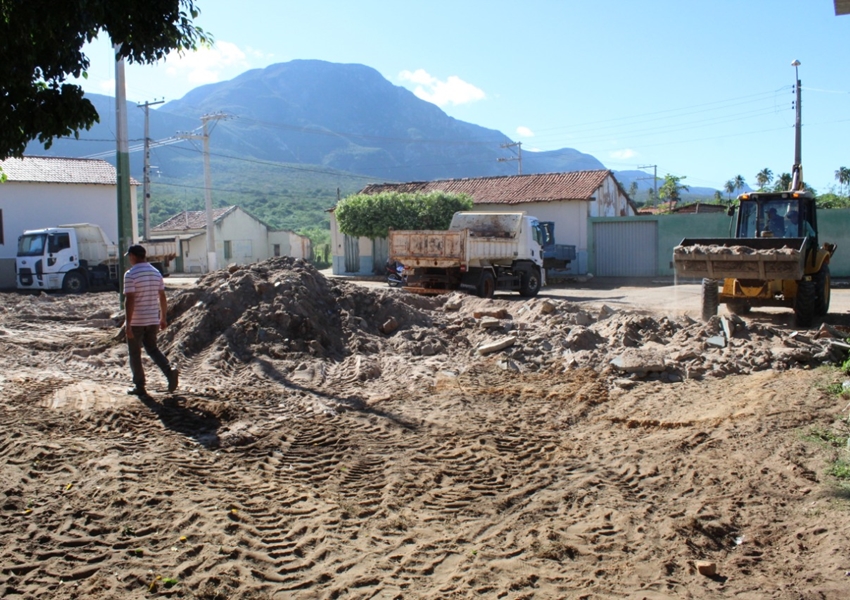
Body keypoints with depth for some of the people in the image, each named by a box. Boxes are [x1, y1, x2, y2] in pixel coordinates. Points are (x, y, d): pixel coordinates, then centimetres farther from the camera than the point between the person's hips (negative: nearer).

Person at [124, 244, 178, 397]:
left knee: (135, 354, 8)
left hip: (136, 321, -5)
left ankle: (139, 387, 14)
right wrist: (163, 318, 17)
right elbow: (162, 297, 9)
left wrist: (128, 324, -16)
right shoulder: (156, 273, 6)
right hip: (153, 320, 6)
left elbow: (129, 300, -18)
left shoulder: (130, 274, -14)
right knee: (152, 348, 20)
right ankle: (169, 371, -3)